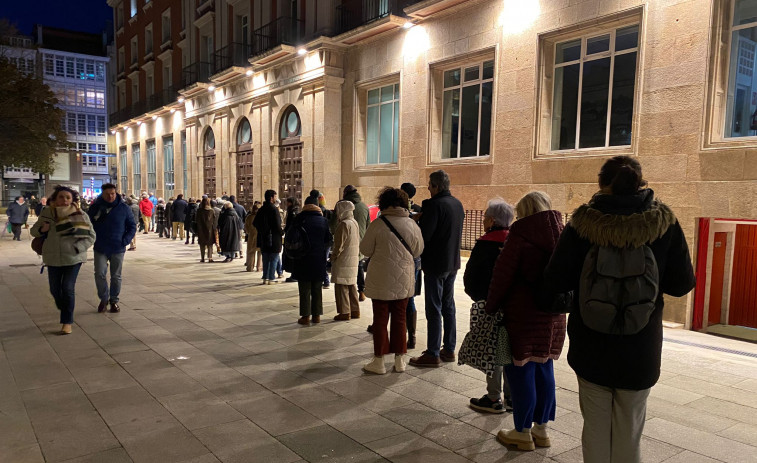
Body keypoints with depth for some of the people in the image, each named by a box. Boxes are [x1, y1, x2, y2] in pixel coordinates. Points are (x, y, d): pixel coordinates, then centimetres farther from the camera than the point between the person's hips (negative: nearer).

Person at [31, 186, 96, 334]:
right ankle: (65, 310, 40)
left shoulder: (80, 215, -7)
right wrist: (42, 230, -9)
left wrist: (77, 248, -16)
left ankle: (67, 322, 2)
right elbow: (34, 231, 15)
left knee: (68, 289, -7)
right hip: (53, 258, 3)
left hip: (73, 258, -3)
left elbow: (91, 236, -2)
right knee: (55, 289, 12)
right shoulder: (47, 214, 1)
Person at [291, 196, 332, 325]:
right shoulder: (323, 220, -1)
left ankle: (305, 316, 3)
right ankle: (316, 315, 17)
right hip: (319, 260, 2)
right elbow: (329, 241, 1)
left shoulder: (300, 219, -7)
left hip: (303, 259, -2)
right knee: (317, 289, 13)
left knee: (305, 289, 3)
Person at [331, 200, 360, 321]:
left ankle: (344, 312, 2)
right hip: (354, 260, 9)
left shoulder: (344, 224, -17)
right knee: (352, 286, 15)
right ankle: (355, 310, 21)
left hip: (343, 261, -9)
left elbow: (339, 245, -18)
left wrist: (333, 257, -7)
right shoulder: (354, 223, 11)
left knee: (342, 287, -1)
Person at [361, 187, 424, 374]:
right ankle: (399, 359, 20)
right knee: (399, 319, 14)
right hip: (404, 281, 3)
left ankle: (379, 361, 12)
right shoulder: (411, 224, -3)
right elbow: (418, 251, 7)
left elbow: (365, 250, -4)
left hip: (381, 280, -3)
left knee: (380, 319, 7)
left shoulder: (377, 224, -13)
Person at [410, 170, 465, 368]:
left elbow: (423, 236, -23)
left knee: (434, 309, -2)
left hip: (436, 264, -9)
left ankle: (433, 355, 4)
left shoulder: (434, 205, -18)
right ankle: (449, 349, 25)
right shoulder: (457, 204, 9)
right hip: (453, 262, 9)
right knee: (448, 306, 16)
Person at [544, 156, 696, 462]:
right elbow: (682, 284, -3)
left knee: (595, 428, 14)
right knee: (628, 433, 16)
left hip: (591, 346, -1)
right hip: (640, 349, 1)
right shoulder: (664, 222, -9)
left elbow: (555, 282, -10)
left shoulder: (583, 222, -12)